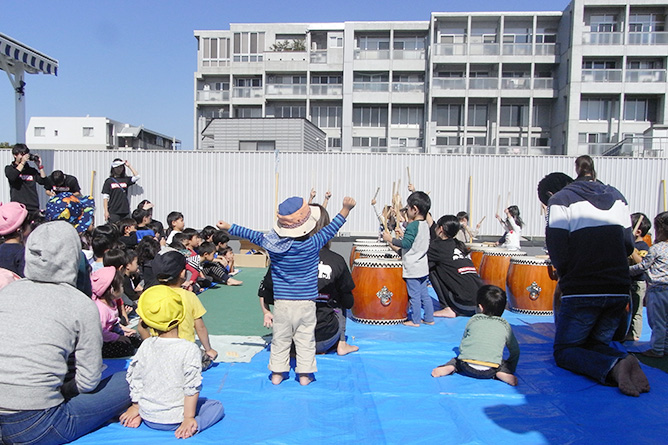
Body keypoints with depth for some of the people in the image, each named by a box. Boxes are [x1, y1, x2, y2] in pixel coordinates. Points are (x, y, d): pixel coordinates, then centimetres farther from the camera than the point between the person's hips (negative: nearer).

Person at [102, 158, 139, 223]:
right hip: (113, 212, -3)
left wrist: (129, 166, 2)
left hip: (125, 212, 3)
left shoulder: (126, 179, 11)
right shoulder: (109, 181, 3)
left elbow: (137, 177, -5)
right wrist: (106, 211, -7)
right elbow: (105, 197, 0)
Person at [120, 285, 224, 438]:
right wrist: (189, 418, -7)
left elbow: (135, 379, 5)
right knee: (217, 406, 10)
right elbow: (191, 387, -15)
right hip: (173, 420, -5)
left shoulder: (145, 346, -3)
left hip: (148, 417, 5)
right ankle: (193, 426, -13)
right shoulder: (189, 349, -17)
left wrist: (136, 407, 19)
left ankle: (137, 417, 12)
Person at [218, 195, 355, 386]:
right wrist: (346, 209, -3)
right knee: (305, 338, 9)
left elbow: (254, 235, 5)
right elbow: (330, 229, -8)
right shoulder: (312, 245, -13)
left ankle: (277, 373, 22)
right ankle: (305, 374, 15)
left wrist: (229, 228, 20)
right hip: (305, 302, -2)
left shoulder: (272, 244, -7)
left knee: (280, 338, 13)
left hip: (281, 302, 2)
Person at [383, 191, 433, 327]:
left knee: (414, 295, 0)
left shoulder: (412, 225, -18)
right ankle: (429, 319, 22)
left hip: (412, 269, -9)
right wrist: (399, 248, 22)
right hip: (423, 267, 9)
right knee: (424, 294, 15)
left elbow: (406, 243, -23)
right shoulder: (425, 225, 10)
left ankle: (415, 321, 9)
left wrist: (390, 239, -13)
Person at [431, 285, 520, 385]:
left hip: (467, 366, 1)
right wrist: (510, 370, 40)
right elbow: (515, 351, 26)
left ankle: (450, 367, -1)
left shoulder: (473, 320, 19)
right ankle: (503, 373, -6)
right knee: (505, 364, 26)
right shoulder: (505, 325, 18)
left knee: (458, 359, 30)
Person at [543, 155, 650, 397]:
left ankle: (613, 366, -20)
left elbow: (558, 253, -12)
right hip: (619, 291, 6)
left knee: (564, 351, 8)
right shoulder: (616, 196, 11)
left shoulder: (561, 200, -6)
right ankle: (624, 362, -10)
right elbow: (628, 245, 14)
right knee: (596, 345, 23)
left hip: (582, 293, -5)